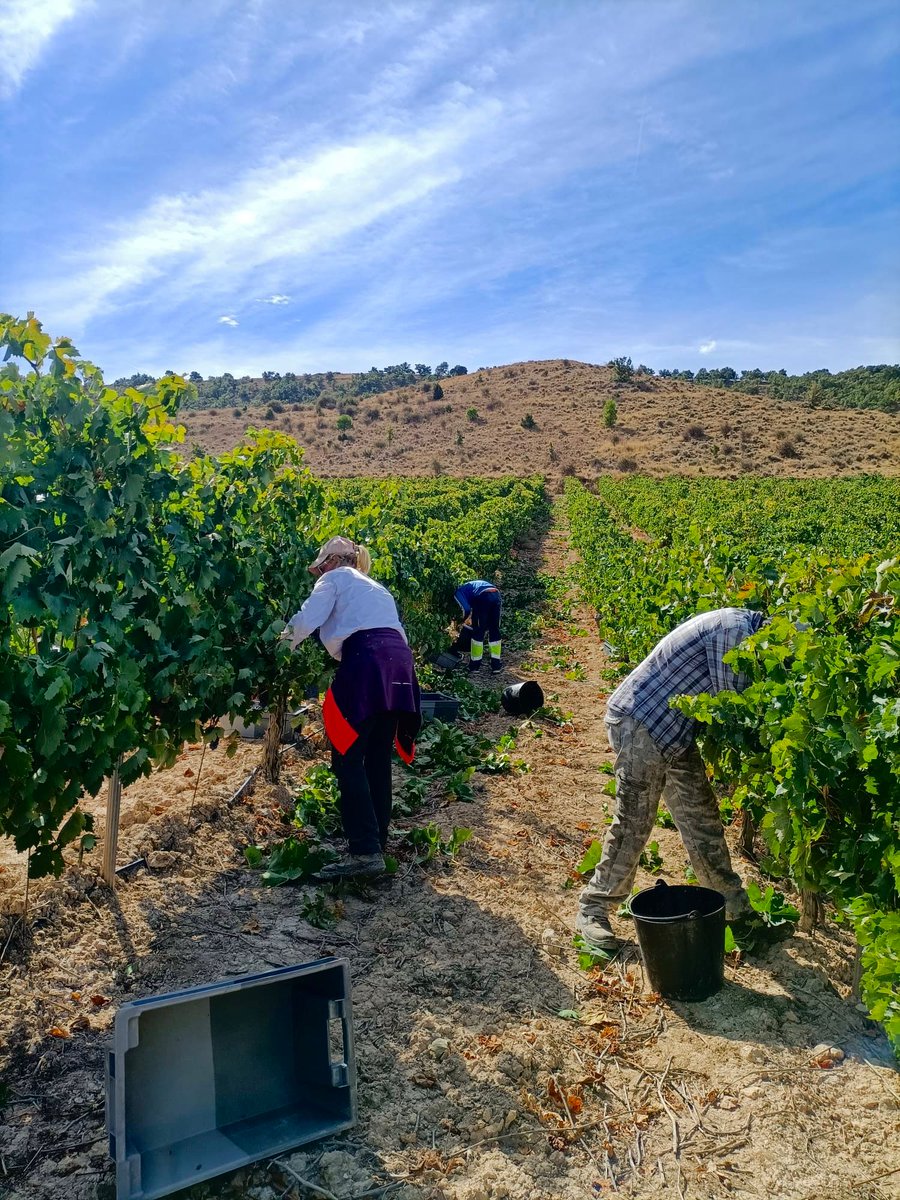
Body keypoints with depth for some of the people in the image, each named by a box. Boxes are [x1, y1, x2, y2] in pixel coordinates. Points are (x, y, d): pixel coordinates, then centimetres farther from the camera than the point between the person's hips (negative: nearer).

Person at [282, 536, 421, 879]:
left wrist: (284, 644, 17)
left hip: (367, 663, -8)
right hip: (399, 661, 8)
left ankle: (365, 851, -10)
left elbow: (307, 619, -1)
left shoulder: (335, 578, 14)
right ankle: (376, 843, 19)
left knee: (348, 759, -5)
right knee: (378, 761, 14)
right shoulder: (376, 587, 34)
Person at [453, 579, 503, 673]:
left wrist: (464, 621, 18)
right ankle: (496, 665, 17)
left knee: (478, 631, 7)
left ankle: (475, 666, 16)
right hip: (496, 594, 7)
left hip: (483, 598, -6)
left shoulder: (458, 592, 18)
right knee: (494, 630, 14)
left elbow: (467, 609, 1)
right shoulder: (471, 585, 40)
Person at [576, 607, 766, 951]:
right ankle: (594, 907, 7)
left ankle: (735, 907, 27)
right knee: (633, 822, -6)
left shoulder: (743, 626, 10)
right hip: (640, 723, -10)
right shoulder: (734, 629, -20)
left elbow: (724, 697, 15)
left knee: (701, 818, 14)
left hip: (675, 731, 10)